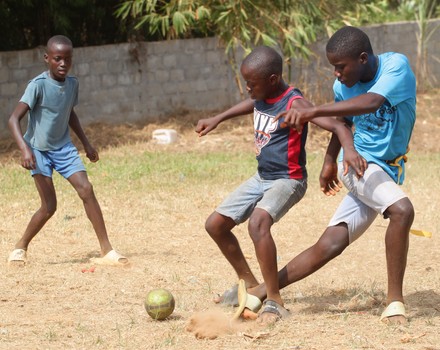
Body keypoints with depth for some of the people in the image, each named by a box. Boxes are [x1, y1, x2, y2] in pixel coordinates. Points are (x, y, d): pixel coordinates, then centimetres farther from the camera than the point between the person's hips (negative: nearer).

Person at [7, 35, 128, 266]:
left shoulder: (72, 84, 1)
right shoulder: (38, 86, -20)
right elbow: (14, 119, -27)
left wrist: (86, 143, 21)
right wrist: (24, 149, -40)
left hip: (63, 148, 5)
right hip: (39, 150, -5)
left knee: (86, 190, -10)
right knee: (49, 206, -8)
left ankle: (107, 251, -8)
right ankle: (20, 247, 15)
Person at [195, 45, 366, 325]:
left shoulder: (294, 104, -22)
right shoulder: (261, 98, 2)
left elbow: (337, 126, -31)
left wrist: (349, 149, -50)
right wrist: (217, 120, 35)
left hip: (288, 180, -9)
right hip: (261, 178, 9)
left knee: (258, 223, -35)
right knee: (216, 225, 12)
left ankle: (275, 301, -30)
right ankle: (249, 284, 30)